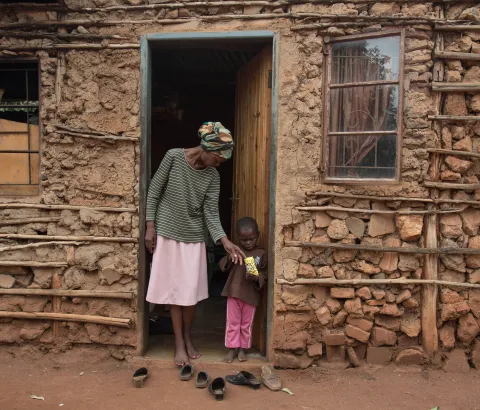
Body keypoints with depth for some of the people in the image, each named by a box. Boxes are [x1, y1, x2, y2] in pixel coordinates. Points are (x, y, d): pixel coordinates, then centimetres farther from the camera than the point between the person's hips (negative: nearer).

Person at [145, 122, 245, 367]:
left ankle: (188, 338, 26)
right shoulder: (174, 157, -12)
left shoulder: (213, 176, -4)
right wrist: (150, 226, -8)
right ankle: (179, 344, 14)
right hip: (168, 233, -2)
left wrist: (225, 241, -20)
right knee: (174, 289, 2)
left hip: (194, 236, 3)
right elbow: (154, 191, -5)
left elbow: (211, 212, -7)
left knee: (192, 290, 6)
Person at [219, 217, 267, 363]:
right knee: (232, 323, 8)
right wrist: (230, 258, -19)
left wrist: (256, 278, -24)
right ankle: (232, 348, 21)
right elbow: (223, 266, 0)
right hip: (234, 293, 1)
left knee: (247, 324, 12)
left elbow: (265, 274, -3)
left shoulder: (261, 254, -3)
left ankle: (243, 348, 26)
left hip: (251, 295, -1)